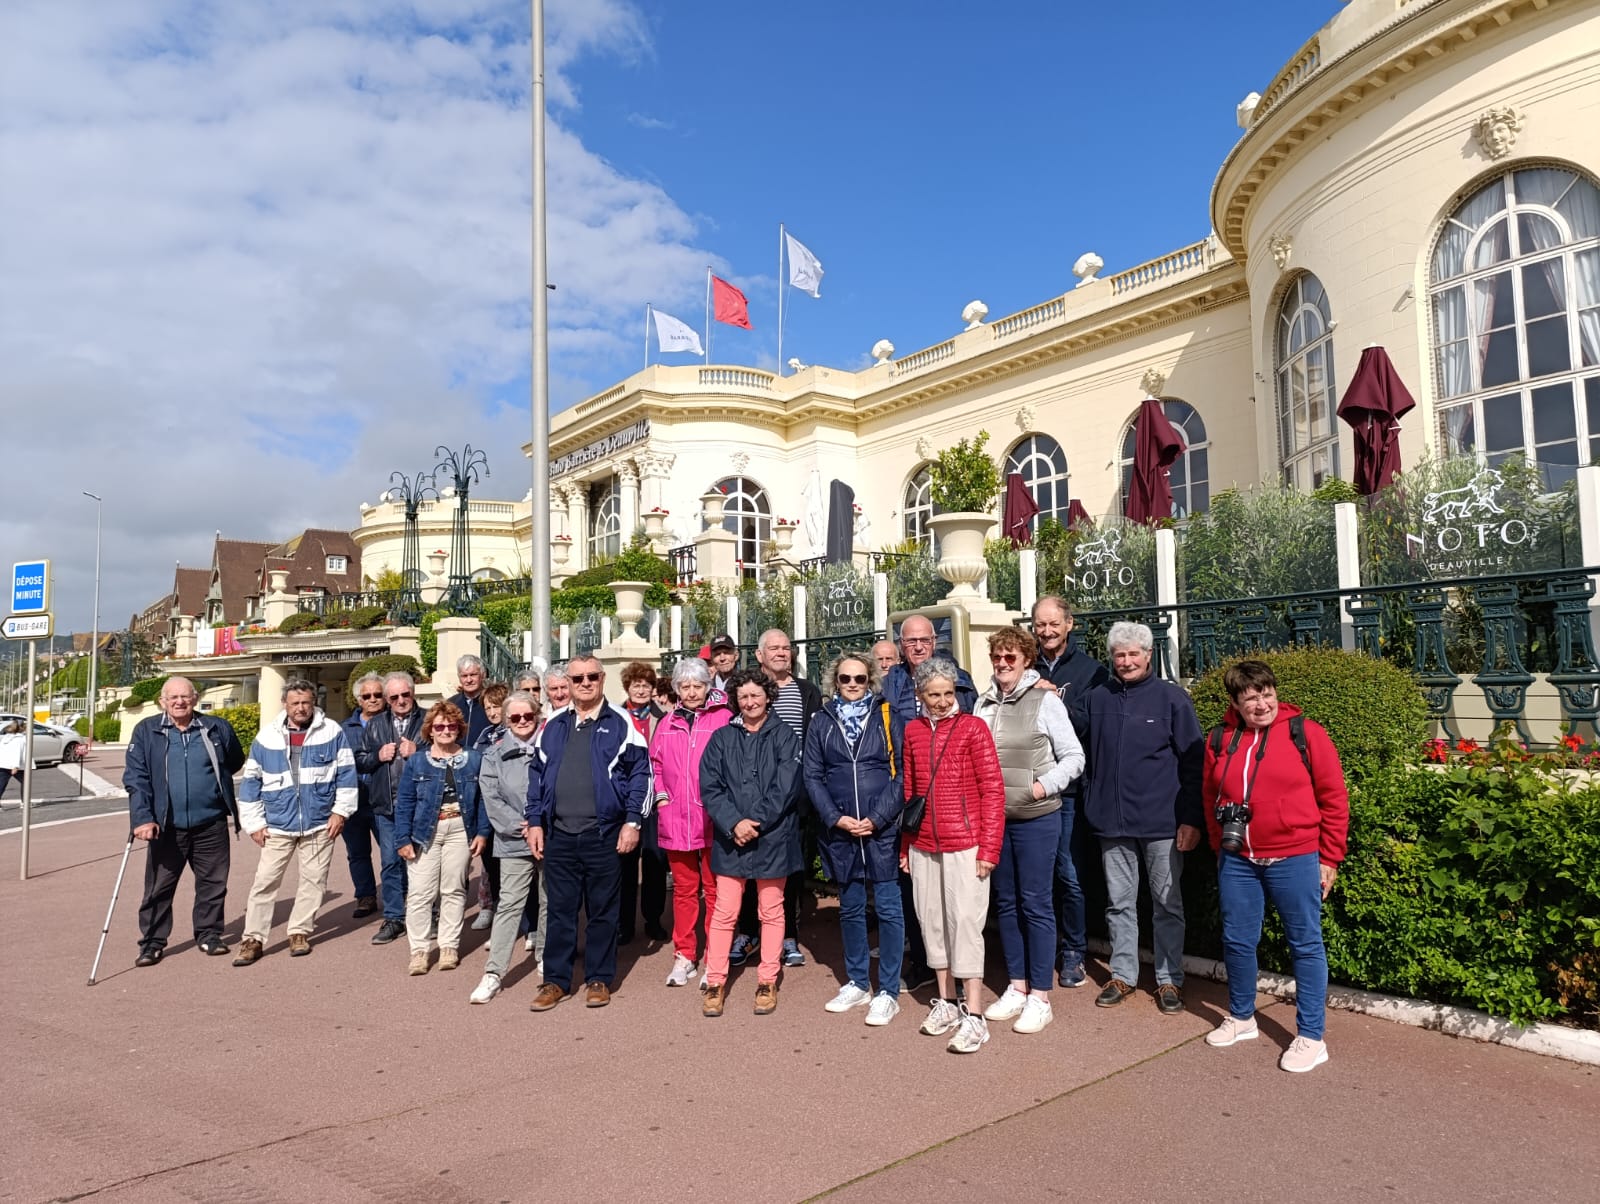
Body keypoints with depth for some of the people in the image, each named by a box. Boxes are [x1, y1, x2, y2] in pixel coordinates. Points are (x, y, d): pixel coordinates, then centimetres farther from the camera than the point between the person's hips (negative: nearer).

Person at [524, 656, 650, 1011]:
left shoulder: (621, 722, -2)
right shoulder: (554, 725, 10)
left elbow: (640, 773, -5)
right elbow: (537, 774, 13)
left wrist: (633, 822, -10)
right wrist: (534, 821, 6)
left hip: (603, 834, -3)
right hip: (559, 835, 3)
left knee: (602, 911, 8)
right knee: (559, 910, 10)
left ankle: (599, 979, 21)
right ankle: (556, 980, 22)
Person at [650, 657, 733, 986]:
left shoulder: (723, 718, -3)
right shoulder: (666, 724, 13)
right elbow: (655, 763, 17)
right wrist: (661, 795, 4)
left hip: (712, 817, -4)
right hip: (675, 819, 4)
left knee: (714, 890, 2)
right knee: (684, 889, 12)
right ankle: (684, 955, 21)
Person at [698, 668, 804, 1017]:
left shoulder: (784, 736, -1)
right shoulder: (721, 738, 6)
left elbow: (785, 787, -9)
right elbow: (709, 787, -2)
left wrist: (755, 823, -15)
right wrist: (734, 824, -15)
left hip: (773, 838, -1)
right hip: (729, 839, 1)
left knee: (771, 911, 9)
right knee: (724, 913, 4)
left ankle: (767, 982, 22)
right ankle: (715, 983, 15)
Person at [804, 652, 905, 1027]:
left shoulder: (886, 717, 1)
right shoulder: (822, 721, 7)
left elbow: (901, 772, -5)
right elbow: (812, 775, 4)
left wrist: (877, 819, -13)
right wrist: (835, 817, -8)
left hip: (882, 829, -2)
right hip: (840, 831, 3)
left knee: (888, 908, 1)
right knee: (850, 908, 13)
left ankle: (888, 992, 11)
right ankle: (857, 983, 27)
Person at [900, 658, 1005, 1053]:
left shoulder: (972, 728, -6)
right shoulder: (913, 730, 7)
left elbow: (992, 790, -8)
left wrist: (989, 848, -12)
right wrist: (905, 846, 14)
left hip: (965, 846, -5)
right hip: (924, 846, 5)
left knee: (965, 924, -3)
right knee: (932, 922, 12)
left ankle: (974, 1017, 5)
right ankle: (946, 1002, 28)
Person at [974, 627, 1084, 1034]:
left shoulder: (1044, 701, -6)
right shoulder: (983, 704, 8)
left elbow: (1074, 756, -5)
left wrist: (1045, 785, -16)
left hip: (1035, 818, -5)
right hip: (994, 817, 5)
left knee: (1036, 904, 1)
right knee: (1005, 903, 13)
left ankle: (1040, 997, 12)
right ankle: (1016, 987, 26)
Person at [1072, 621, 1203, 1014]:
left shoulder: (1172, 699, -5)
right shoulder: (1095, 699, 3)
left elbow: (1193, 763, -5)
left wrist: (1192, 819, -8)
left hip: (1162, 822, -3)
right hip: (1112, 821, 3)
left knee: (1167, 904, 10)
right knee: (1119, 903, 13)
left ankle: (1169, 979, 23)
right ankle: (1122, 975, 26)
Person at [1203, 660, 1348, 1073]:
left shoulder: (1306, 733, -6)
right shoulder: (1220, 740, 4)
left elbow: (1334, 798, -3)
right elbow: (1211, 799, 15)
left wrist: (1329, 858, -3)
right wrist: (1219, 849, 16)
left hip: (1295, 860, -4)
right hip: (1237, 861, 4)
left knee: (1306, 945, 6)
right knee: (1237, 941, 13)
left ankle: (1311, 1037, 18)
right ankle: (1241, 1017, 33)